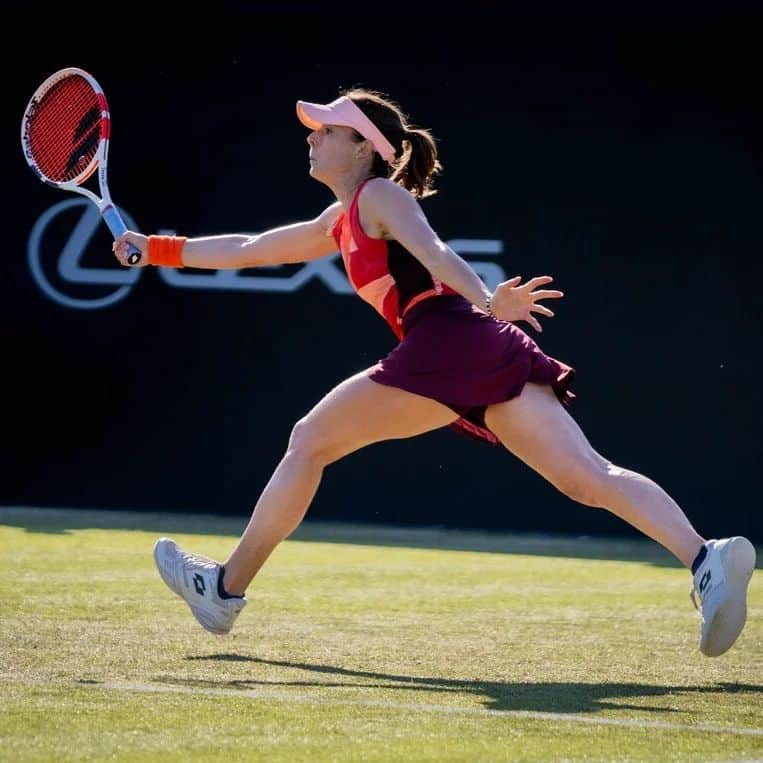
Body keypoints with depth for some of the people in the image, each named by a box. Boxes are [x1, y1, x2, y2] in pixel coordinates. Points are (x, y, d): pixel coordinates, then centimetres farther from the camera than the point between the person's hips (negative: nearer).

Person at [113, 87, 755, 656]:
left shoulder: (379, 195, 6)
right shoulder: (340, 224, 32)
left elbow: (434, 253, -14)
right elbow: (248, 249, 41)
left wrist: (488, 301, -30)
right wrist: (158, 249, 41)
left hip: (446, 342, -9)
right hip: (495, 355, 9)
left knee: (309, 442, 6)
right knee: (590, 477, -8)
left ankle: (227, 590, 14)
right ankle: (706, 559, -28)